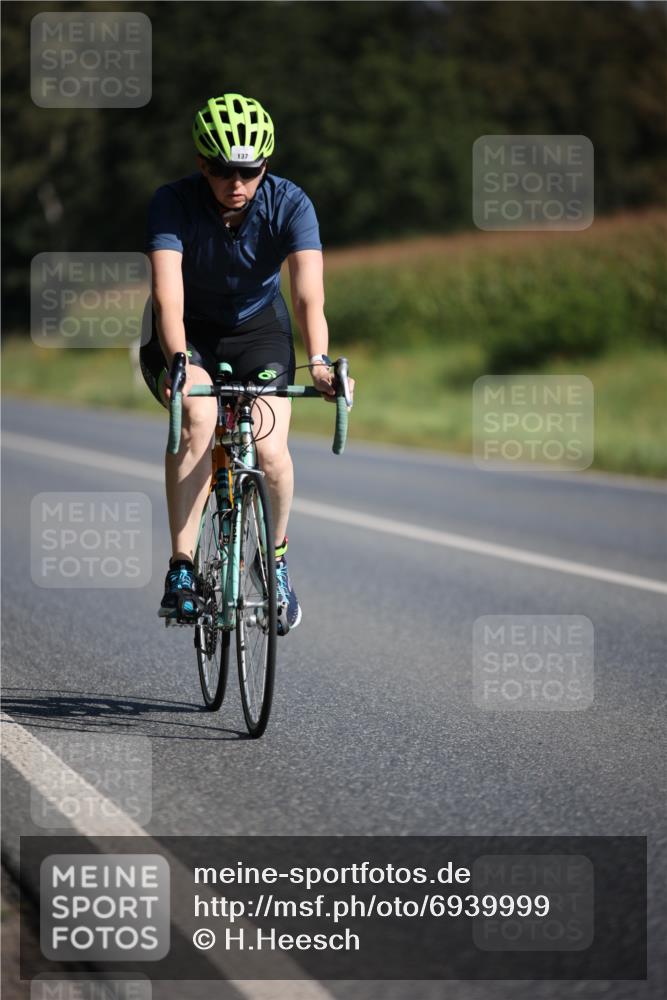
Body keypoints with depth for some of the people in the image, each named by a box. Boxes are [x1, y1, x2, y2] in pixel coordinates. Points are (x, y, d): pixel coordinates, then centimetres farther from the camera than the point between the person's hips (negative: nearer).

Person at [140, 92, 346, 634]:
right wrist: (179, 362, -53)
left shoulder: (290, 204, -22)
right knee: (198, 415, -32)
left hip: (258, 327, 1)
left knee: (270, 451, -19)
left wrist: (319, 360, -52)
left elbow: (308, 292, -34)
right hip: (187, 332, -1)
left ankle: (277, 557, 11)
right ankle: (181, 568, -26)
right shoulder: (174, 202, -25)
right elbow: (168, 294, -36)